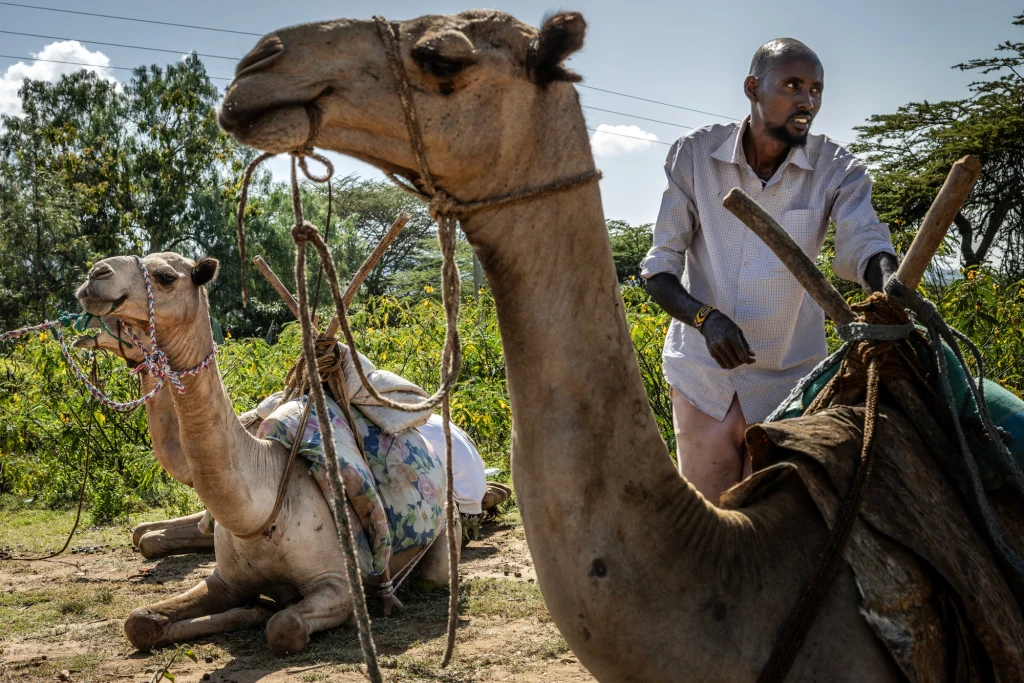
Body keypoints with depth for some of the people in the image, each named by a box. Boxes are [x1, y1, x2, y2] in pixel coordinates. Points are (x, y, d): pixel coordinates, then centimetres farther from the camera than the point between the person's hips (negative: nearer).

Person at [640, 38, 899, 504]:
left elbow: (864, 242, -24)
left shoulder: (837, 170, -7)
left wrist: (892, 286, -48)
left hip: (786, 379, 0)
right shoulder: (695, 154, -8)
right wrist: (704, 317, -29)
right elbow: (658, 267, -9)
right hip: (701, 373, 0)